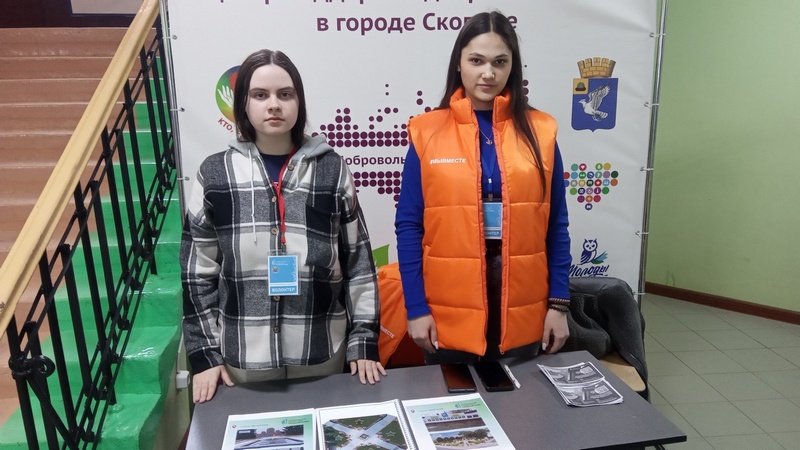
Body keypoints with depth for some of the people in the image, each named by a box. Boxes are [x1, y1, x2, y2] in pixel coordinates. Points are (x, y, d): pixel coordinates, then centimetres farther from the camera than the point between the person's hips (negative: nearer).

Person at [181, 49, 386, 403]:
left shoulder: (331, 170, 0)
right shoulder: (215, 174, 0)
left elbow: (359, 260, 2)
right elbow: (197, 271, 4)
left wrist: (363, 341, -1)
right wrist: (204, 354, 1)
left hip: (322, 353, 0)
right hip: (243, 358, 0)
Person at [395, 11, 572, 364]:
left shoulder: (539, 131, 1)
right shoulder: (427, 133, -4)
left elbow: (556, 226, 4)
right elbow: (409, 226, -3)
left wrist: (559, 303, 2)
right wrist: (416, 307, -6)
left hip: (524, 313, 2)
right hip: (448, 315, -1)